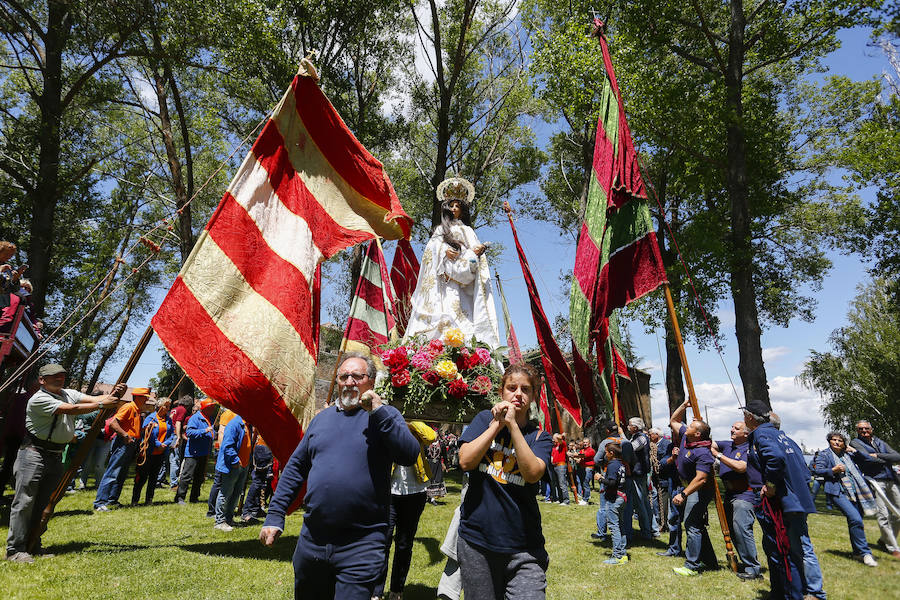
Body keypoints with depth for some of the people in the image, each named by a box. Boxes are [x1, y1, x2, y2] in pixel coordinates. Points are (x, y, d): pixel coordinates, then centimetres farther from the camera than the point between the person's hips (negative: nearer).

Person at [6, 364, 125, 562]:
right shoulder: (39, 399, -15)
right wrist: (102, 404, -25)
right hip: (33, 454, -7)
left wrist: (112, 395, -23)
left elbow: (92, 399, -3)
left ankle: (33, 546, 18)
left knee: (42, 504, 11)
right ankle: (15, 550, 2)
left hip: (56, 456, 7)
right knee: (24, 502, -5)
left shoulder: (69, 394, 9)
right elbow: (72, 410, -24)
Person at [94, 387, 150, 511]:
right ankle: (100, 502, -6)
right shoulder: (128, 407, -10)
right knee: (112, 473, -9)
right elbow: (112, 423, -19)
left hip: (132, 445, 10)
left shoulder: (138, 410, 19)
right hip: (123, 443, -10)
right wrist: (126, 436, -22)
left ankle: (112, 501, 20)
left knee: (122, 475, 13)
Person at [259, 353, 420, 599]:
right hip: (312, 539, 5)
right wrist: (275, 515, 7)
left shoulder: (384, 417, -2)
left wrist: (379, 411, -21)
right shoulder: (321, 418, 10)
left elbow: (409, 456, -19)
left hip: (361, 545, -5)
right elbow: (295, 468, 14)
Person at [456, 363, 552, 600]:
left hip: (523, 544, 0)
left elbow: (533, 473, -16)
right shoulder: (485, 419, 4)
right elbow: (465, 461, -9)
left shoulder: (539, 436, 3)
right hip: (476, 538, 1)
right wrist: (496, 424, -11)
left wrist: (512, 424, -18)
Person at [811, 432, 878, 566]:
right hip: (839, 493, -6)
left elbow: (863, 460, 26)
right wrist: (833, 470, -16)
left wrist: (854, 450, 12)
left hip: (855, 492, 6)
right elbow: (817, 470, -4)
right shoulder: (824, 454, 2)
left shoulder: (847, 454, 18)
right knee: (856, 520, -21)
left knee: (855, 522, 12)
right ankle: (865, 553, -11)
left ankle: (857, 551, 30)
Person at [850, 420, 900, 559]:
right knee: (882, 515, -11)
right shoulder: (855, 443, 4)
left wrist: (878, 456, -7)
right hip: (874, 481, -5)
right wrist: (886, 460, 2)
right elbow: (867, 458, -12)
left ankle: (885, 540, 28)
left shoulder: (879, 442, 19)